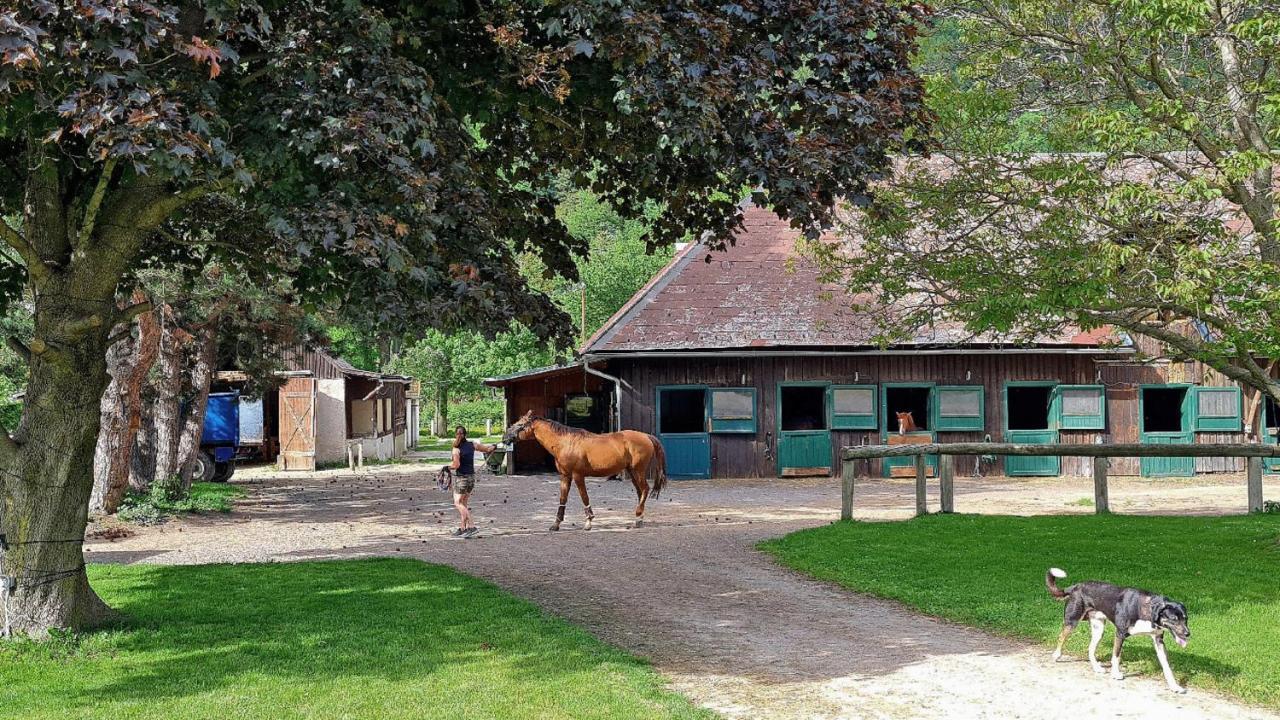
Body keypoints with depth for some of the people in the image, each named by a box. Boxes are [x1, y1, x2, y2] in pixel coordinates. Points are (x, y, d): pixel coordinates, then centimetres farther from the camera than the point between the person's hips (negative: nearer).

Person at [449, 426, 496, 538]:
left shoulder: (456, 449, -15)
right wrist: (493, 447, 34)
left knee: (458, 503, -4)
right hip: (471, 477, 7)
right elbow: (488, 449, 13)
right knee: (463, 504, 13)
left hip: (461, 478, -7)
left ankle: (472, 526, -16)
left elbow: (456, 465, -24)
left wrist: (450, 465, -4)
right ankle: (462, 529, 12)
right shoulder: (472, 445, 1)